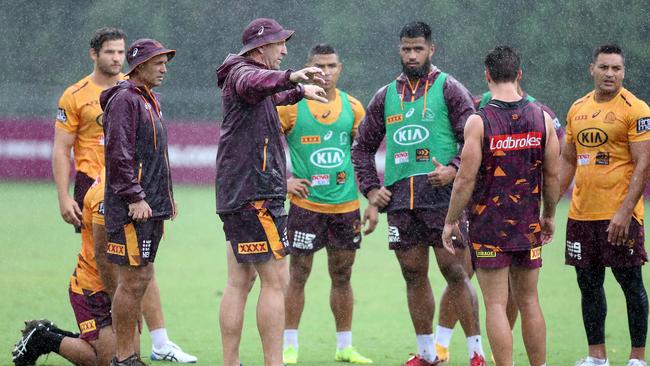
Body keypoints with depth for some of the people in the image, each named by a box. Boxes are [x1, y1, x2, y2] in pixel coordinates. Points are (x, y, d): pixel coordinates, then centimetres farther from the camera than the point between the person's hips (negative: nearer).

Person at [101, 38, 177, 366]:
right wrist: (134, 198, -22)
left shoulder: (149, 100, 19)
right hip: (131, 207, -10)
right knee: (132, 280, -8)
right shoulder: (125, 99, -11)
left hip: (150, 205, 10)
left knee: (141, 278, 11)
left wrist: (167, 197, 21)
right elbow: (119, 153, -19)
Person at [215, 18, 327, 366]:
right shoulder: (242, 72, -10)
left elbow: (268, 97, 46)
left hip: (237, 194, 11)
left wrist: (299, 92, 57)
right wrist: (291, 77, -55)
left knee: (240, 281, 9)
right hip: (255, 193, -11)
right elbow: (253, 84, -38)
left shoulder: (244, 74, 21)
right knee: (275, 281, -10)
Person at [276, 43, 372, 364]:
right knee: (298, 274, -1)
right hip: (306, 203, -4)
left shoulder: (352, 107, 7)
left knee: (342, 276, 10)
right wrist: (282, 181, -8)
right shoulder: (291, 105, -4)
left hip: (346, 203, 4)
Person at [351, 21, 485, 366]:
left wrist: (454, 170, -18)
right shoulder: (386, 95, 15)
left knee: (455, 272, -8)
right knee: (414, 276, 8)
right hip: (399, 197, 5)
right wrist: (371, 188, 9)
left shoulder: (448, 89, 2)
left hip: (440, 193, -5)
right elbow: (362, 146, 21)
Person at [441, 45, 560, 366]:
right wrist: (548, 216, 19)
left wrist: (451, 221, -1)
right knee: (529, 302, 13)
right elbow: (553, 175, 5)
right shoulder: (541, 118, 0)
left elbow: (466, 179, -12)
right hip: (529, 226, 4)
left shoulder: (478, 121, -11)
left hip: (489, 227, -4)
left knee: (496, 305, -1)